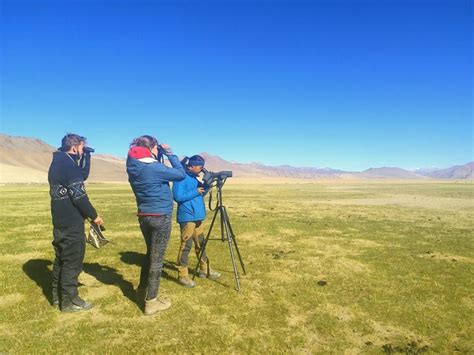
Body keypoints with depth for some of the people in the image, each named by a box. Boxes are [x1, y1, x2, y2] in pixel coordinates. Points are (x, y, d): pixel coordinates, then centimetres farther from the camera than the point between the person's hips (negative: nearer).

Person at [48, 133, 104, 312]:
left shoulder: (58, 162, 13)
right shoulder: (68, 163, -17)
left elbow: (82, 176, 21)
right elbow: (78, 195, -21)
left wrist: (87, 156, 12)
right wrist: (94, 215, -12)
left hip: (61, 220, 10)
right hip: (71, 221, -10)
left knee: (62, 259, 17)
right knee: (73, 261, -1)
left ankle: (58, 296, 27)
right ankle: (69, 301, 8)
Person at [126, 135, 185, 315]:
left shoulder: (134, 167, 4)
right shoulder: (153, 168, -20)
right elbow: (181, 174, -13)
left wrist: (160, 156, 8)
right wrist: (170, 153, -5)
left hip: (144, 216, 8)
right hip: (160, 217, -8)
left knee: (151, 253, 23)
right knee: (157, 258, 2)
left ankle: (142, 290, 36)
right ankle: (151, 301, 11)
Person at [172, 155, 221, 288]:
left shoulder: (193, 177, 14)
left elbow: (200, 193, 18)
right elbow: (178, 196, -22)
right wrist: (196, 192, -18)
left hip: (197, 216, 10)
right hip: (187, 217, -9)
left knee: (200, 243, 16)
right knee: (186, 245, -5)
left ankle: (204, 270, 27)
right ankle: (182, 276, 4)